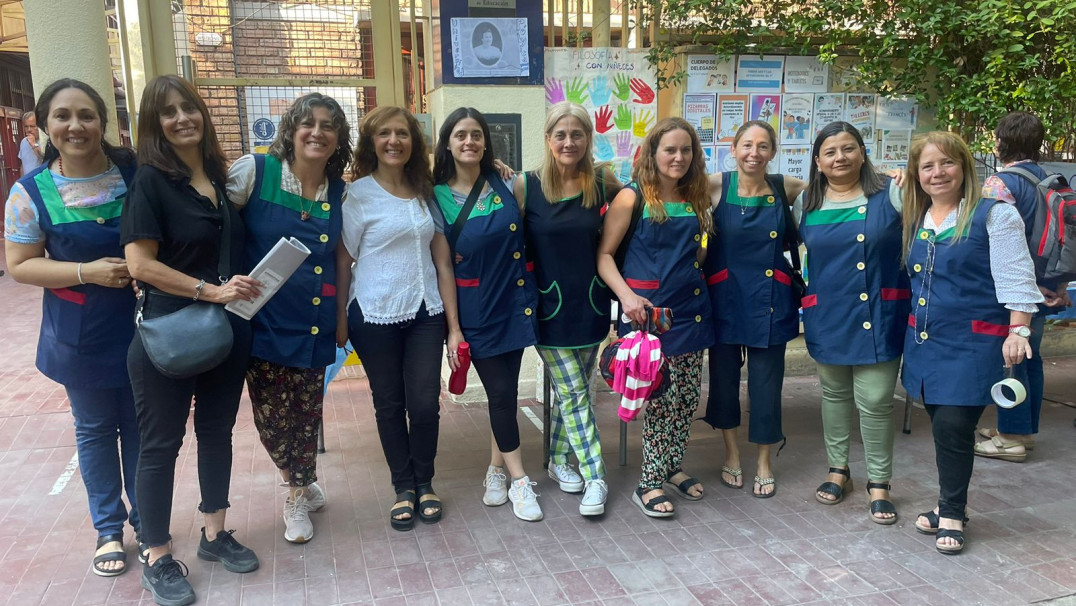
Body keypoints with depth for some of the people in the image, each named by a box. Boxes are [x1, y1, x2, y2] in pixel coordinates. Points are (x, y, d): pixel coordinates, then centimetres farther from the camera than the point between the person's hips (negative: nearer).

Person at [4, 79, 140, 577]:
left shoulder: (136, 172, -5)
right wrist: (87, 271, -18)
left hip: (141, 326, 1)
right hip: (81, 337, 0)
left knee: (141, 425, 13)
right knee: (96, 430, 14)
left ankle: (144, 518, 32)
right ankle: (108, 527, 31)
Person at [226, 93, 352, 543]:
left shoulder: (339, 193, 5)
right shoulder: (254, 172, -6)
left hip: (314, 323, 3)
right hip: (264, 317, -2)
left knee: (306, 414, 10)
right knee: (272, 415, 3)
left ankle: (299, 497, 35)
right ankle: (303, 486, 32)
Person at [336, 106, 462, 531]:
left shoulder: (425, 192, 8)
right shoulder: (359, 194, -3)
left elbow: (442, 261, 7)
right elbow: (343, 260, -2)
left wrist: (453, 324, 4)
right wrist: (340, 321, -5)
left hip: (425, 313, 3)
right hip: (375, 316, -3)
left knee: (425, 404, 0)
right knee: (390, 405, 8)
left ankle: (424, 482, 23)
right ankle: (403, 487, 26)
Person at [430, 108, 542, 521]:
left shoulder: (506, 185, 2)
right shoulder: (437, 197, -3)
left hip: (513, 301, 2)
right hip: (474, 309, -2)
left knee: (507, 389, 9)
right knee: (500, 391, 0)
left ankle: (497, 469, 27)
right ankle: (518, 480, 12)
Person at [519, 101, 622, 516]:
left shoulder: (603, 183, -2)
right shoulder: (526, 186, -8)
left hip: (590, 303, 3)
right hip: (551, 306, -2)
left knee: (570, 391, 13)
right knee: (574, 394, -2)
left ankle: (559, 460, 33)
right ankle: (595, 478, 9)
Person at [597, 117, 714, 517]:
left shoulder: (696, 198, 11)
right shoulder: (632, 198, -5)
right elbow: (604, 254, -7)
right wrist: (626, 295, -19)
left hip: (689, 308, 6)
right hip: (646, 311, -5)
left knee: (688, 396, 9)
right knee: (659, 398, -4)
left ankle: (671, 467, 28)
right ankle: (650, 483, 9)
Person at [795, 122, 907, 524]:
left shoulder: (891, 194, -3)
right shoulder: (805, 204, 6)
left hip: (879, 314, -3)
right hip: (827, 316, 3)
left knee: (875, 400, -2)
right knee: (834, 393, 16)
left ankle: (879, 482, 16)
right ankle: (838, 469, 33)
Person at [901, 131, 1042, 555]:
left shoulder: (993, 214, -8)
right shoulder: (915, 221, 11)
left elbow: (1015, 278, -11)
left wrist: (1018, 332, -17)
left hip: (973, 341, -6)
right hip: (926, 340, 6)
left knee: (953, 425, -8)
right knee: (942, 424, 11)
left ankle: (951, 514, 9)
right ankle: (950, 507, 25)